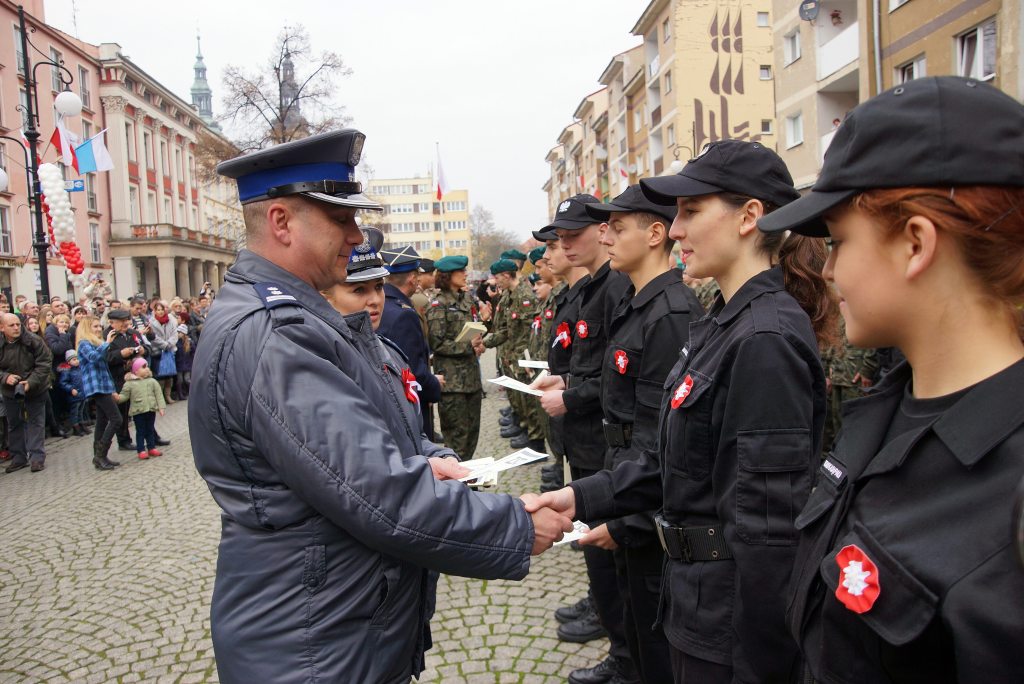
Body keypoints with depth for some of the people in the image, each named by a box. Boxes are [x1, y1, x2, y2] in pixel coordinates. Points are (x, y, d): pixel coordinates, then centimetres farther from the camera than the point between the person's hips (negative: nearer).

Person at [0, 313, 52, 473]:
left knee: (36, 422, 1)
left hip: (35, 389, -3)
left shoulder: (34, 341, -16)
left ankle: (37, 456, 5)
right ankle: (18, 457, 22)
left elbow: (44, 364, -15)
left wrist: (31, 382, -26)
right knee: (14, 424, 12)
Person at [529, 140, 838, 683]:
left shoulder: (767, 338, -24)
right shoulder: (723, 322, 5)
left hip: (736, 613, -8)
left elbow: (766, 524, -24)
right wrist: (584, 497, 0)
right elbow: (675, 461, 8)